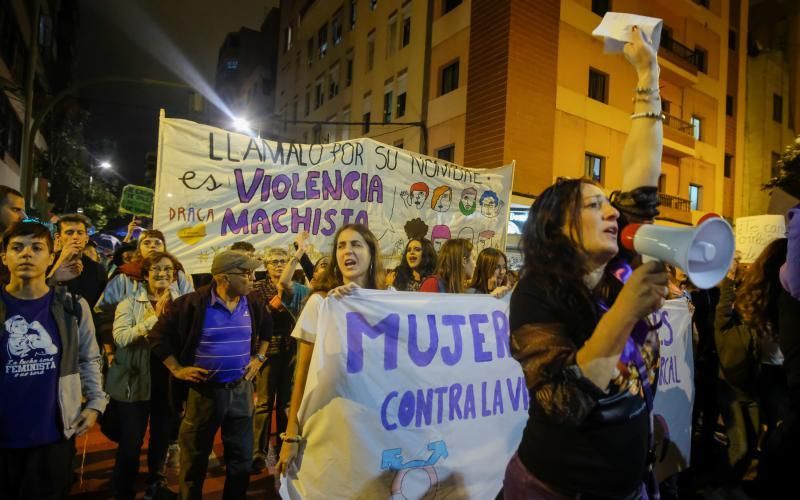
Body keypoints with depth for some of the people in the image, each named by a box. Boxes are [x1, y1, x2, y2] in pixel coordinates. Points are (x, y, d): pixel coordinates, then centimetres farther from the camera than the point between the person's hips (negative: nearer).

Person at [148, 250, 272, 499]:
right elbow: (158, 336, -8)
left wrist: (259, 357, 12)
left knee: (242, 457, 14)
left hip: (241, 389, 4)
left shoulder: (253, 303, -1)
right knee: (195, 458, 13)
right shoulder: (192, 303, -16)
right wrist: (177, 369, -10)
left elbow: (267, 328, 20)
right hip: (203, 390, -4)